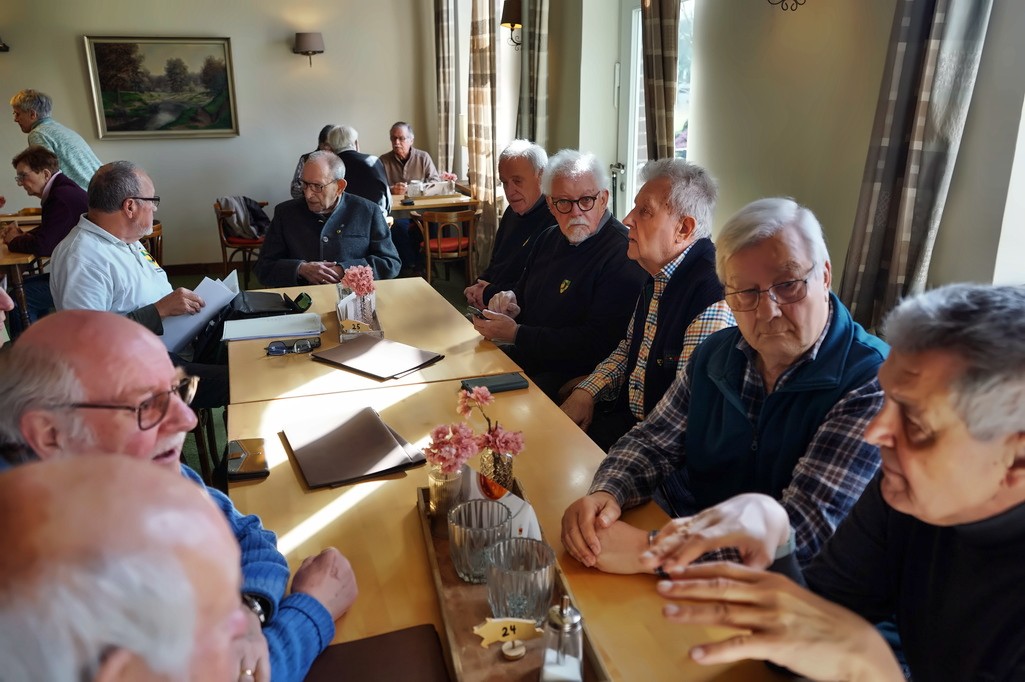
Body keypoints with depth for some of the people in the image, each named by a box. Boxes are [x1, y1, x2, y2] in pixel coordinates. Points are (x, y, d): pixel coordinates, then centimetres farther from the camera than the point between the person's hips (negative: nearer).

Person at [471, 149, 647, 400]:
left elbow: (597, 344, -23)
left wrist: (516, 334, -19)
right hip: (525, 355, 8)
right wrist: (510, 301, -2)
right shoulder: (549, 238, 12)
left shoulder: (622, 255, -17)